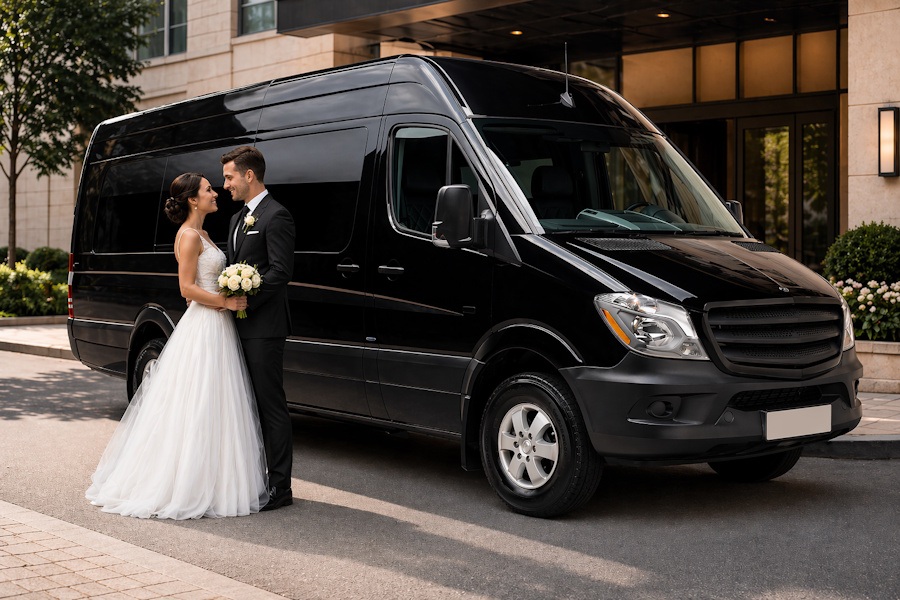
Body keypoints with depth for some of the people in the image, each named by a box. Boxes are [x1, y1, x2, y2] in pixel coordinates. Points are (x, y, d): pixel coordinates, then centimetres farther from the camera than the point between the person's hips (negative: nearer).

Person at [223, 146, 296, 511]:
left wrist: (247, 301, -18)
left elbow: (281, 271, -17)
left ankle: (279, 487, 1)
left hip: (264, 327, -9)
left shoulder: (276, 216, -10)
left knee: (272, 406, -5)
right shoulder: (238, 219, 20)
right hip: (242, 326, 9)